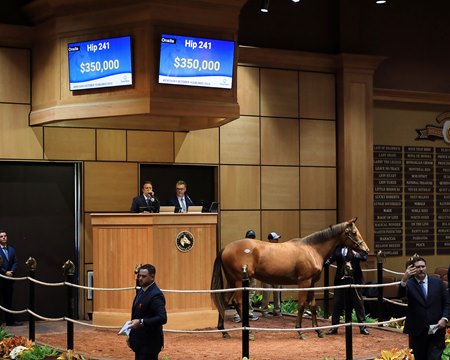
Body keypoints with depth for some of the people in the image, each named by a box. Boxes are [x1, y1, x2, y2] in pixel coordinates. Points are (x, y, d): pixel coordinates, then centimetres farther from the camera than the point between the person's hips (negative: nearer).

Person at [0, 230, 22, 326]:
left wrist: (12, 271, -7)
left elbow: (15, 262, 9)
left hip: (9, 278, 5)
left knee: (8, 300, 9)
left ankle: (10, 320, 11)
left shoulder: (12, 249, 14)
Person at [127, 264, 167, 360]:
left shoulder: (156, 295, -18)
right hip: (140, 342, 9)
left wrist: (141, 322, -33)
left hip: (149, 343, -9)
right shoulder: (141, 291, 12)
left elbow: (162, 318, -28)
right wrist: (131, 335, 16)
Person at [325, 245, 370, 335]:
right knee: (337, 304, 7)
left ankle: (363, 327, 15)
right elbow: (330, 259, -6)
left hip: (354, 280, -1)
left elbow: (365, 257, -13)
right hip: (340, 280, 1)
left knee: (359, 304, 6)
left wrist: (356, 254, -30)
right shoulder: (337, 249, 1)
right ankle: (334, 327, 17)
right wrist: (325, 263, -26)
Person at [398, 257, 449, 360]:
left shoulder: (438, 282, 4)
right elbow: (401, 294, -24)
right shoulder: (409, 284, -2)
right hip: (417, 331, 0)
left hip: (436, 330, 0)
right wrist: (404, 280, -43)